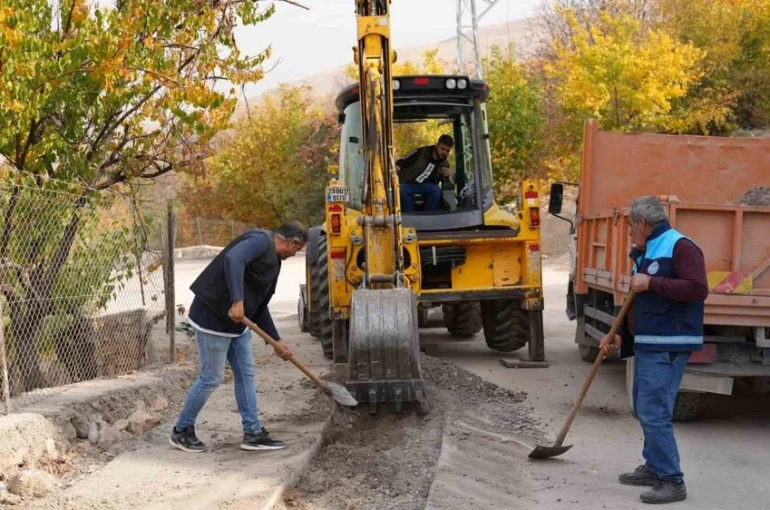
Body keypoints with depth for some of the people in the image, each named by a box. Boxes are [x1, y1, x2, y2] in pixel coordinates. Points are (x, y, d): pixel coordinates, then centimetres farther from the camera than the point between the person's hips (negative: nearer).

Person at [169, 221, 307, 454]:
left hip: (237, 321, 10)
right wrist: (237, 301, -42)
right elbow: (232, 259, -36)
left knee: (246, 374, 10)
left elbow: (260, 306, 19)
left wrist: (276, 343, 18)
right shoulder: (261, 240, -15)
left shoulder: (272, 260, 15)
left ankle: (253, 433, 16)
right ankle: (181, 431, 15)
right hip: (213, 317, -10)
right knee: (211, 378, -1)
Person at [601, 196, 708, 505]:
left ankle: (672, 481, -6)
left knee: (654, 412, -12)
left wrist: (652, 283, -23)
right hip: (646, 344, 10)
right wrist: (619, 334, 20)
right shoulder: (645, 252, 18)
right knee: (644, 409, 16)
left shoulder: (680, 247, -13)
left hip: (668, 347, -10)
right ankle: (654, 468, 28)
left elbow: (697, 289, -25)